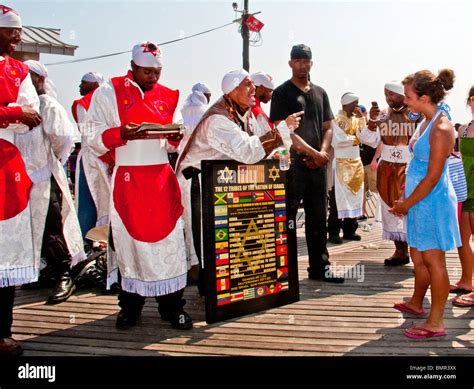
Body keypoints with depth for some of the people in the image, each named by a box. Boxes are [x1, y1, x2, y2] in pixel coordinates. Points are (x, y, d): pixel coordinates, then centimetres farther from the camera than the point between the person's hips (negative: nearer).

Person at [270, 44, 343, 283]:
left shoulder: (320, 93, 17)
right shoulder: (282, 93, -1)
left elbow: (327, 127, 16)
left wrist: (323, 151, -4)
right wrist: (312, 153, -12)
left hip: (317, 165, 6)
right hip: (291, 164, -6)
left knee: (318, 218, 10)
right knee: (288, 219, -2)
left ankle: (319, 267, 19)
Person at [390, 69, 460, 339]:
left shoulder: (441, 129, -20)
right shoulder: (428, 122, 9)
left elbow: (432, 177, -20)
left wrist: (406, 204, -11)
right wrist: (407, 202, 12)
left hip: (433, 201, -9)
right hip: (421, 200, 9)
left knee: (433, 260, -1)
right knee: (418, 255, 20)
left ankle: (436, 323, 10)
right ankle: (417, 304, 38)